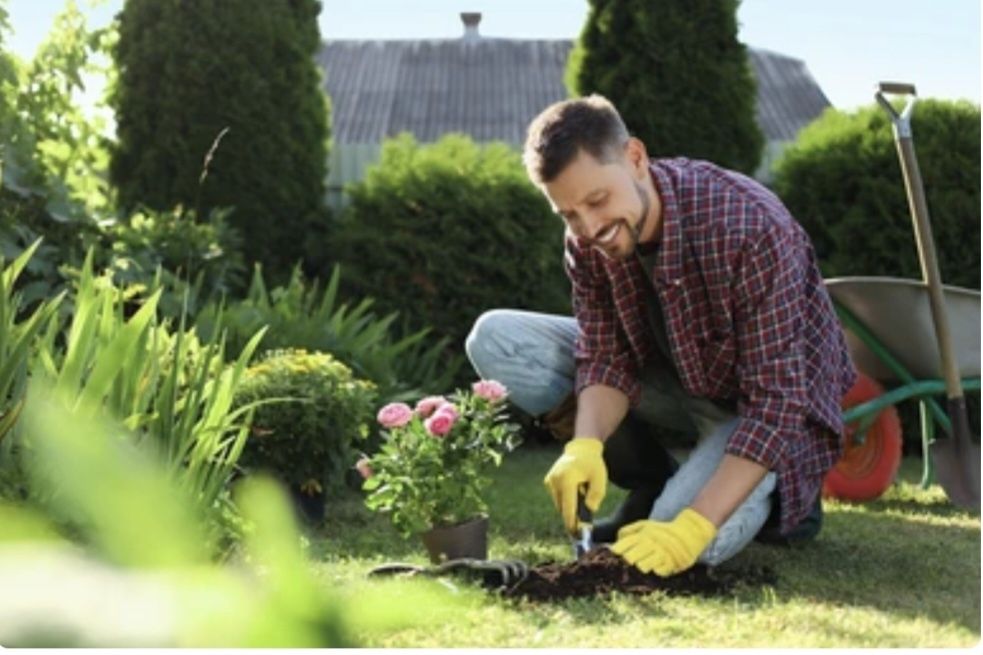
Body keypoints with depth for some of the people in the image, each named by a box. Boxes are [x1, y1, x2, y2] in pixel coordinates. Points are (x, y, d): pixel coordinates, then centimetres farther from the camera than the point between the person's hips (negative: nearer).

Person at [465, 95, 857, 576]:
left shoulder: (751, 230, -34)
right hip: (676, 377, 6)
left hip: (767, 406, -6)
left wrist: (694, 526, -41)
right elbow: (608, 359, -11)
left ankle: (780, 494, 2)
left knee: (689, 544, -34)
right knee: (496, 339, -11)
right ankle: (655, 486, 2)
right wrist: (585, 447, -33)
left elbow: (775, 402, -34)